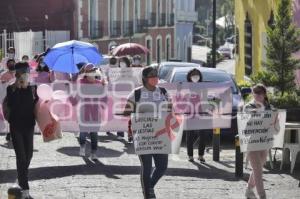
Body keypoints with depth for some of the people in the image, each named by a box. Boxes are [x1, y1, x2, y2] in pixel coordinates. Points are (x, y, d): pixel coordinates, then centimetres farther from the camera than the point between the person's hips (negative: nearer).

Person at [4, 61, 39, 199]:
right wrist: (16, 89, -23)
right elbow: (11, 105, -21)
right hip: (16, 126, -3)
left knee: (28, 155, 17)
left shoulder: (33, 89, -1)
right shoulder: (11, 89, -7)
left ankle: (21, 179, 42)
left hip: (29, 126, 3)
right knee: (21, 156, -9)